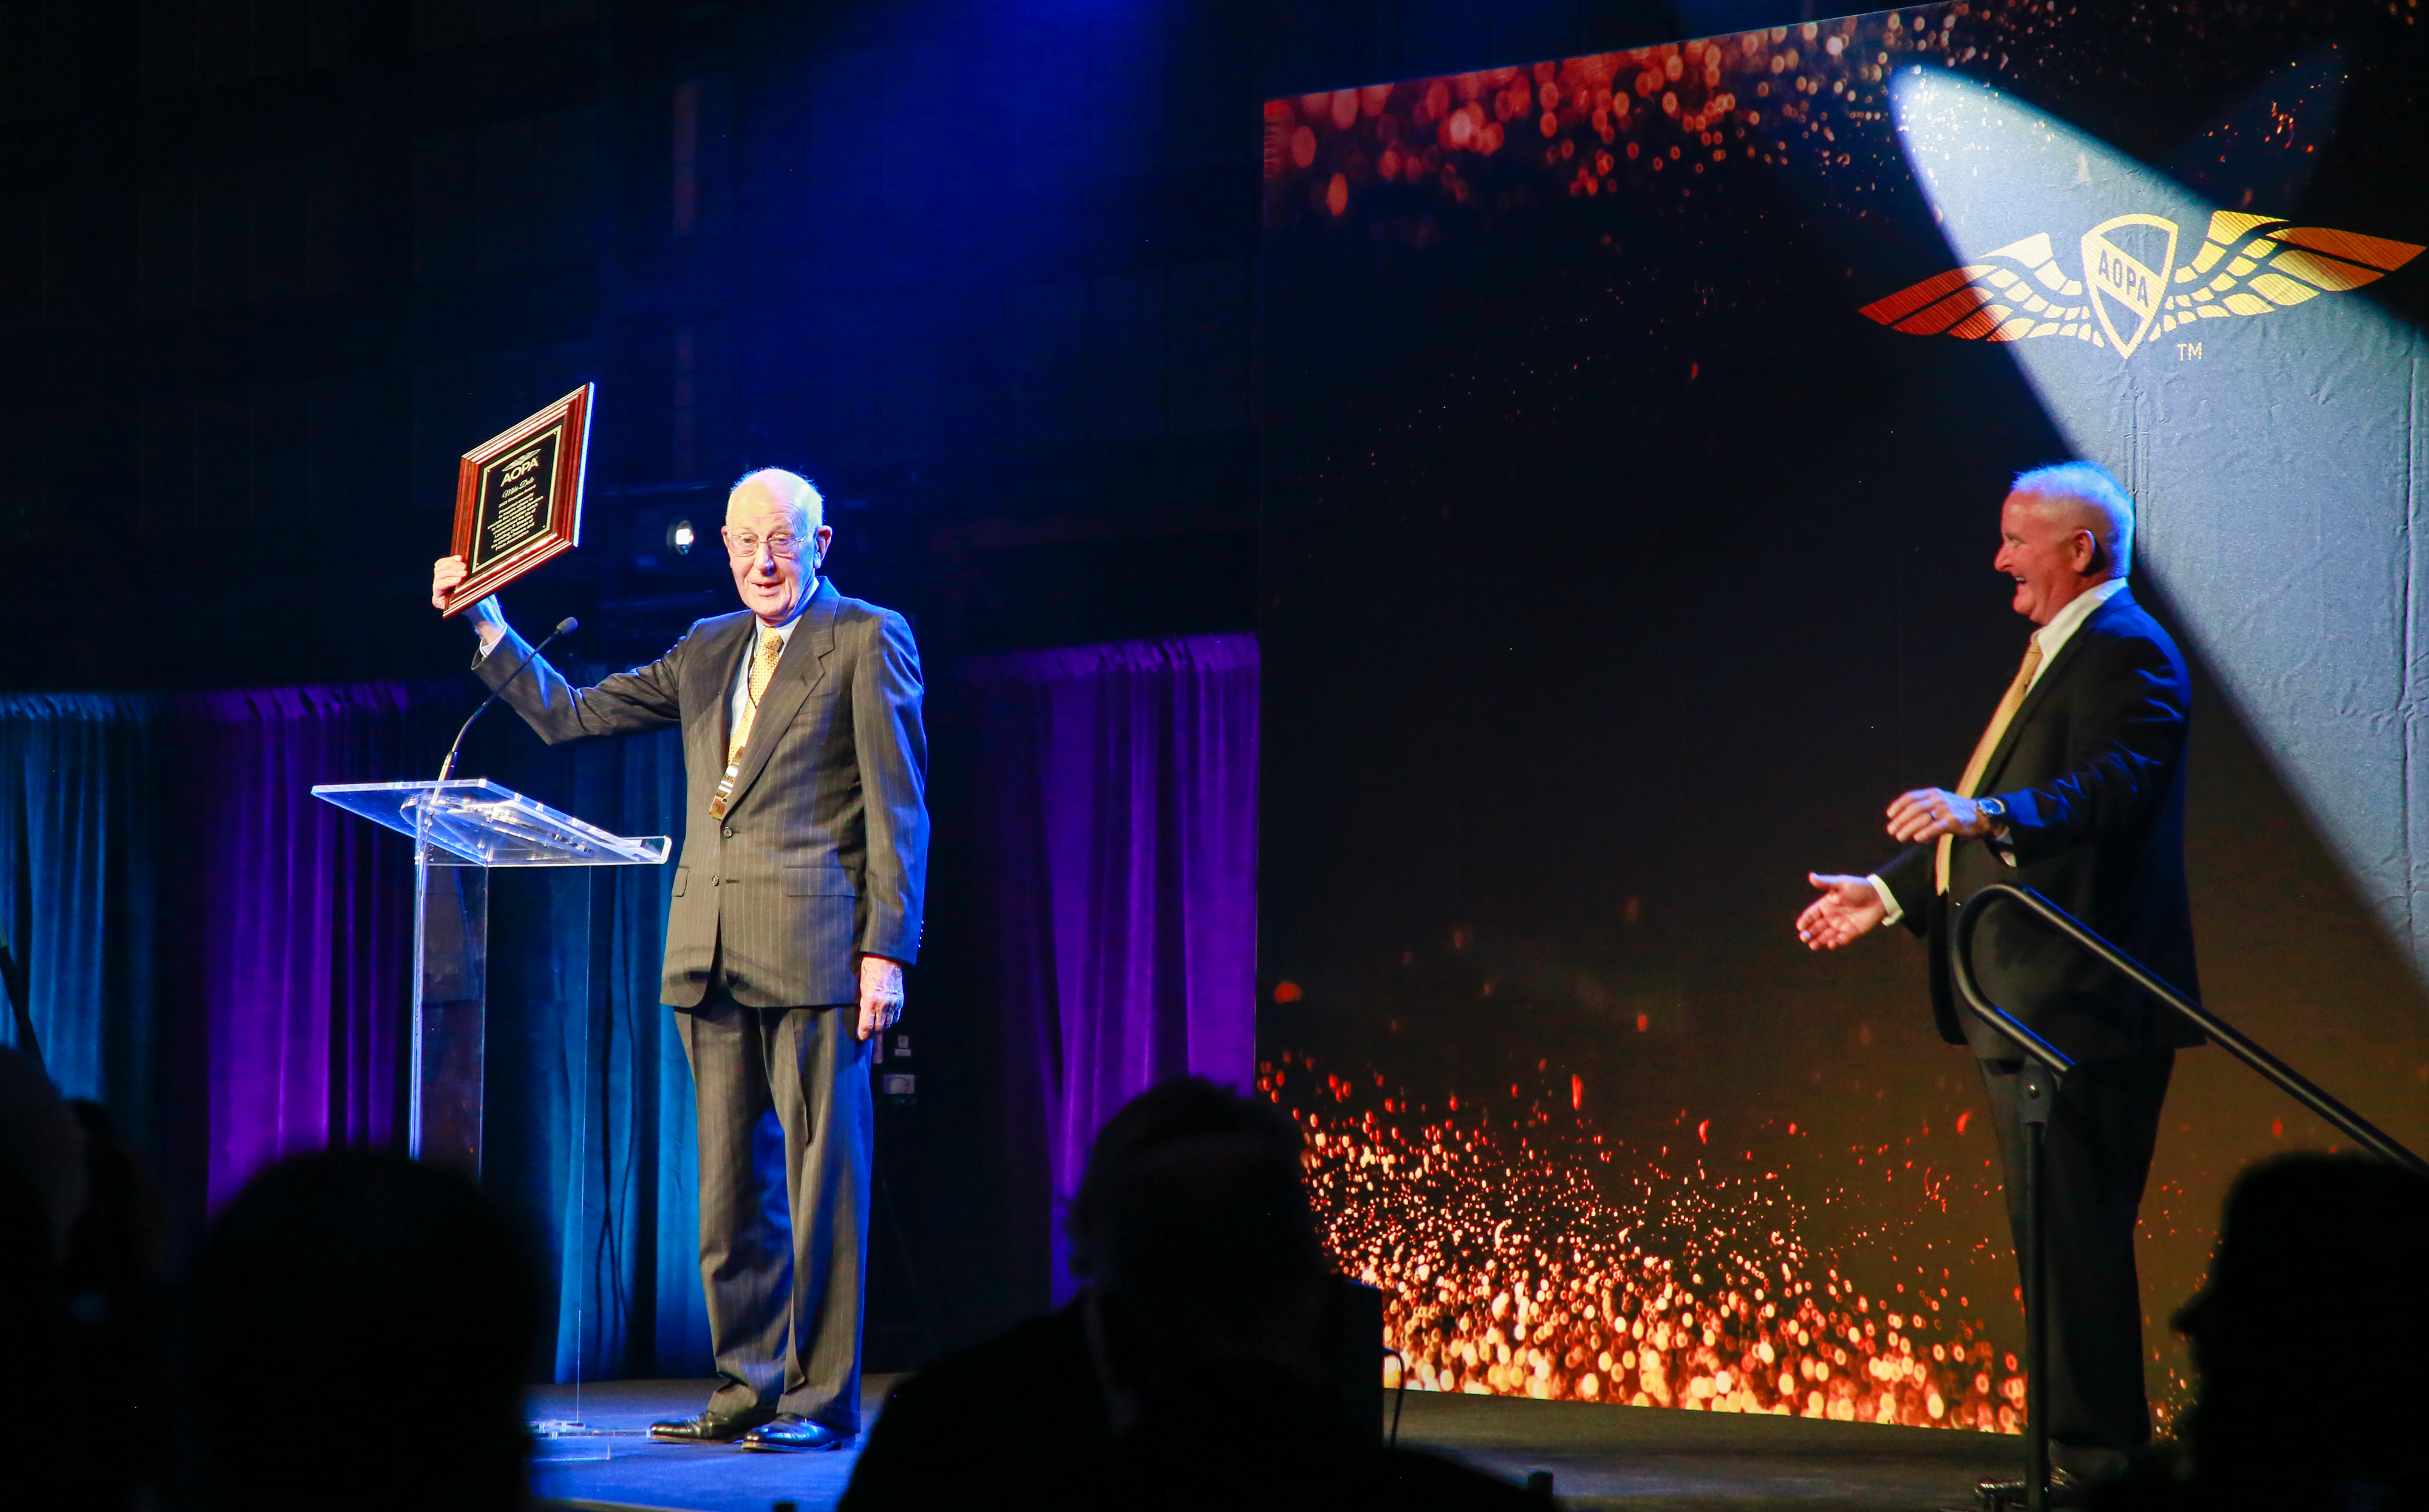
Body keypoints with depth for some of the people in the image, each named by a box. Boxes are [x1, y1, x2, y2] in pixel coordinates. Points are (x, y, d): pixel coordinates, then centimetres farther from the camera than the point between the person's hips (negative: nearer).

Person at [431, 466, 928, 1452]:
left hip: (811, 950, -6)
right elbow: (567, 715, 24)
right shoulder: (708, 650, 20)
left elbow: (899, 808, -4)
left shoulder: (869, 640, 1)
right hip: (711, 955, 6)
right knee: (727, 1192, 8)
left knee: (822, 1177, -4)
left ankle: (823, 1399, 1)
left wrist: (888, 951, -11)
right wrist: (489, 626, 15)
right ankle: (748, 1392, 15)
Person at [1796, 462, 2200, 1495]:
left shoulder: (2125, 654, -10)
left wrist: (1988, 815, -42)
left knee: (2077, 1234, -10)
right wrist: (1892, 895, 25)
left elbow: (2114, 784, -28)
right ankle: (2074, 1445, 22)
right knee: (2053, 1235, 14)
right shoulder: (2056, 655, 22)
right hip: (2024, 1009, 11)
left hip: (2078, 1005, -11)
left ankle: (2098, 1455, -6)